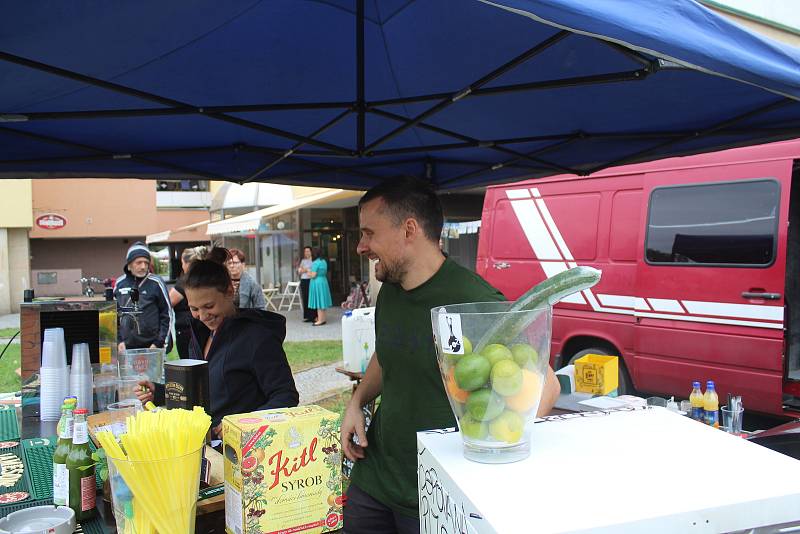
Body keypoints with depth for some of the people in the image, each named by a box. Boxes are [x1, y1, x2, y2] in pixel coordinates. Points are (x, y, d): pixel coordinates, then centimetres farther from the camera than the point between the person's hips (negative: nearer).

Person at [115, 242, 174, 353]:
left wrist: (159, 344, -5)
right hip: (126, 347, 3)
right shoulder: (120, 283, 6)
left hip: (151, 347, -3)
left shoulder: (155, 283, -4)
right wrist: (118, 341, 7)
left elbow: (168, 315, -2)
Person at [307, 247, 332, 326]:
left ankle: (320, 320, -1)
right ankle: (323, 318, 21)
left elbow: (313, 275, -18)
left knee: (318, 301, -3)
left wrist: (309, 273, 3)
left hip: (317, 282, -8)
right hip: (324, 281, 8)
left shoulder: (315, 263, -16)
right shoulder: (324, 261, 9)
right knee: (322, 300, 14)